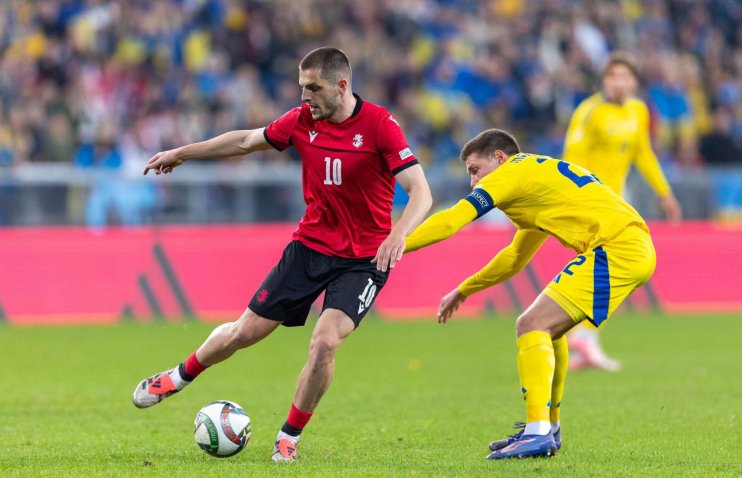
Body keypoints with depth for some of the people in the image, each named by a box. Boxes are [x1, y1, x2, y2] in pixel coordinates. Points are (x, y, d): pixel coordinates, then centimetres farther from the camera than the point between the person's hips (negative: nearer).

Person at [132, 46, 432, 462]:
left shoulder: (379, 125, -18)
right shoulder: (303, 120, -3)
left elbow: (421, 193, -23)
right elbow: (247, 141, 14)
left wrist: (398, 234, -42)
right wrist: (182, 154, 20)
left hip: (363, 259, -4)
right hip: (311, 245, 4)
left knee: (325, 342, -22)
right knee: (245, 332, 7)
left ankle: (290, 436, 0)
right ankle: (179, 378, 35)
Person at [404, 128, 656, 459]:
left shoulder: (512, 172, 0)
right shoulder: (538, 175, 29)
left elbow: (449, 221, -8)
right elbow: (515, 257, 40)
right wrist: (464, 290, 42)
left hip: (616, 248, -10)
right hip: (637, 248, 10)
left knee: (532, 325, -13)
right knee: (546, 328, 21)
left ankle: (538, 433, -22)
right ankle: (548, 427, 27)